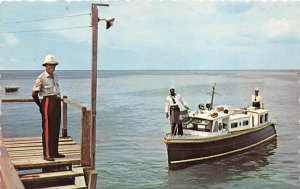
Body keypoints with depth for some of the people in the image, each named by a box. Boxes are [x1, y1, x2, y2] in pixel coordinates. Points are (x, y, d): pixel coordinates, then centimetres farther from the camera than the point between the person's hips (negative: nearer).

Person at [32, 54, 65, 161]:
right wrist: (41, 106, 0)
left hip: (57, 103, 8)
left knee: (56, 128, 11)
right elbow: (34, 94, -9)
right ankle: (47, 154, -1)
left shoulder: (54, 76, 14)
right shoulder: (41, 78, -10)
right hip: (48, 103, -8)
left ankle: (54, 152, 19)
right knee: (48, 129, -5)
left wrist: (58, 100, 16)